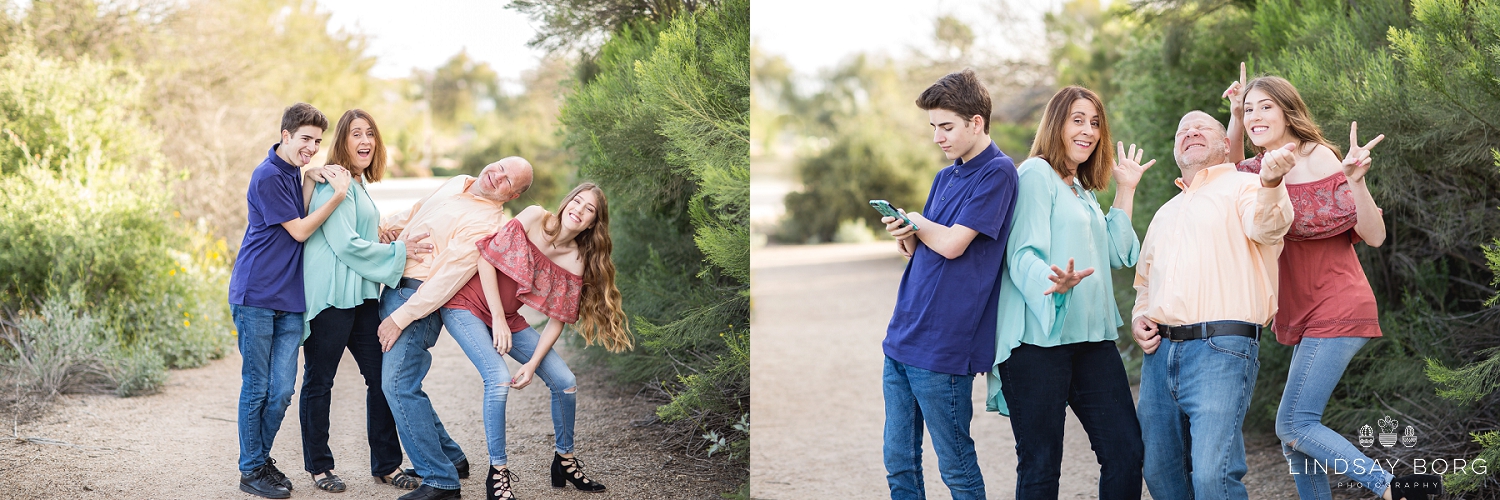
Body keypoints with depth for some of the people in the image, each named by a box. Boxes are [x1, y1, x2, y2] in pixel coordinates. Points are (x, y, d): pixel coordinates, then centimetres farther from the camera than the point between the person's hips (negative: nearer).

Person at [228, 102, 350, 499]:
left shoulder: (294, 173, 15)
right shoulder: (268, 176, -12)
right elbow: (299, 231, -11)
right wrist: (336, 197, -15)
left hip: (289, 301, 7)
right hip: (256, 297, -7)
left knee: (281, 390, 5)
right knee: (257, 387, 1)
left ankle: (263, 458, 21)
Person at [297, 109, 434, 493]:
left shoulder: (360, 184, 18)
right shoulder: (332, 182, -12)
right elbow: (345, 245, -17)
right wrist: (398, 252, -12)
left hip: (361, 295, 9)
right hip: (330, 295, -9)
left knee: (381, 376, 7)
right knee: (319, 380, 3)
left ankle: (386, 464, 15)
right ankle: (318, 466, 11)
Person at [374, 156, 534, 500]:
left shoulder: (484, 223, -17)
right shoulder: (456, 185, 12)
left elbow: (449, 278, -22)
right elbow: (415, 213, 29)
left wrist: (400, 318, -23)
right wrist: (384, 227, 8)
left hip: (419, 299, -9)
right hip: (395, 288, 9)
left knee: (398, 385, -17)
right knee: (400, 384, 11)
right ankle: (451, 458, 22)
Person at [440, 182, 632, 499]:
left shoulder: (577, 263, -7)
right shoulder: (535, 218, -18)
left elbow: (558, 320, -4)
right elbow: (487, 258, -17)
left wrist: (532, 364, -15)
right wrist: (498, 318, -17)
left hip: (509, 318, 5)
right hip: (467, 305, -5)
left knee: (565, 382, -1)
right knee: (498, 379, -25)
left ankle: (565, 461, 21)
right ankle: (498, 473, -12)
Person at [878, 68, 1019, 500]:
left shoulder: (997, 173, -10)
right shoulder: (945, 177, 16)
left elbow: (951, 244, -17)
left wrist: (916, 222, 2)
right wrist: (904, 236, -3)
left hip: (942, 348, -8)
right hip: (902, 338, 8)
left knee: (956, 465, 2)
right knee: (898, 462, 10)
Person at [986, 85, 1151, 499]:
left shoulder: (1084, 190, 23)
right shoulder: (1036, 173, -4)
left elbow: (1117, 255, 19)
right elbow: (1023, 254, -13)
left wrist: (1125, 190, 19)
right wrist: (1055, 282, -34)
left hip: (1091, 336, 8)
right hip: (1039, 335, -8)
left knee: (1127, 452, -1)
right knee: (1041, 465, -5)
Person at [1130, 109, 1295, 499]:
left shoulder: (1242, 187, 4)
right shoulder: (1166, 214, 27)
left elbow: (1266, 226, -20)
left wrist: (1270, 182, -43)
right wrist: (1138, 318, 14)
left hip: (1221, 351, -7)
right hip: (1160, 352, 8)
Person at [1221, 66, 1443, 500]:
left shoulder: (1318, 159, -13)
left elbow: (1373, 235, -15)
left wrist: (1356, 180, -32)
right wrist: (1235, 116, 14)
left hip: (1335, 313, -8)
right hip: (1306, 318, 8)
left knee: (1294, 426, -15)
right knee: (1295, 436, 7)